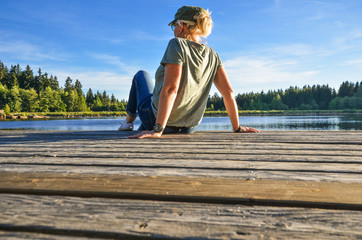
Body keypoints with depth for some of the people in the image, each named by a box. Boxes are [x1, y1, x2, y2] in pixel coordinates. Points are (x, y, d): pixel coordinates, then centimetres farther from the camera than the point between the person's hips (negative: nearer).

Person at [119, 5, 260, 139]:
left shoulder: (177, 44, -21)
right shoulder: (212, 56, -4)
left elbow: (170, 89, -32)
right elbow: (228, 92, -7)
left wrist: (157, 130, -33)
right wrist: (237, 128, -1)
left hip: (157, 119, -5)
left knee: (141, 75, 23)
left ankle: (129, 121, 37)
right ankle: (142, 129, 58)